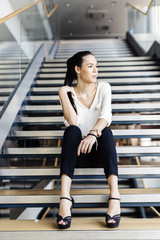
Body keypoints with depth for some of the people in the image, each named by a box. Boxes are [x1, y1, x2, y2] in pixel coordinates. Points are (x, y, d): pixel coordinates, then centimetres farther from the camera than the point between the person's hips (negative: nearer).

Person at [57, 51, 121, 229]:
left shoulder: (103, 88, 0)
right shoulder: (69, 93, -2)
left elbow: (106, 115, -20)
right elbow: (72, 122, -20)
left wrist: (93, 134, -39)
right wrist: (62, 93, -20)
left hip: (100, 150, 1)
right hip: (78, 151, 0)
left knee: (105, 130, -31)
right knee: (72, 130, -31)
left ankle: (114, 195, -44)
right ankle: (65, 197, -42)